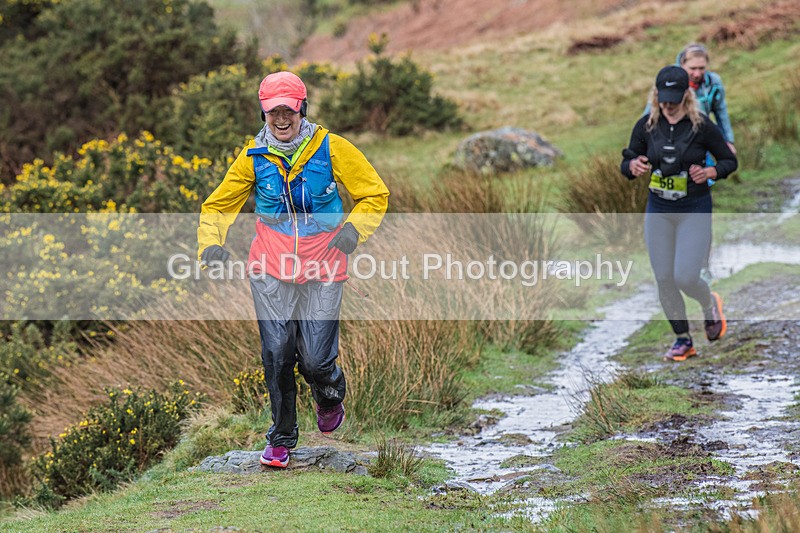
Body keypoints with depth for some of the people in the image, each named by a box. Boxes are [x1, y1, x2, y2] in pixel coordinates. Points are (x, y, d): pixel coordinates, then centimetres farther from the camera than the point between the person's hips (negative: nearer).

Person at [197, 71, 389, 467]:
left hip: (322, 270, -1)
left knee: (316, 359, -7)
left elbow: (374, 195, 5)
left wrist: (354, 229, -12)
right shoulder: (254, 157, 2)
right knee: (276, 355, -4)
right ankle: (281, 440, 13)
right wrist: (211, 243, -5)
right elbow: (218, 205, 13)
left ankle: (330, 398, 30)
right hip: (271, 270, 2)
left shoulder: (331, 149, -4)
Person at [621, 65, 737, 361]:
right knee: (664, 280, 3)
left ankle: (710, 303, 24)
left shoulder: (702, 126, -11)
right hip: (658, 210, 4)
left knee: (685, 278, -12)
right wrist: (633, 166, -17)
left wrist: (709, 172, -20)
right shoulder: (646, 126, -2)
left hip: (695, 210, -3)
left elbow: (730, 161, 0)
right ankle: (683, 340, 19)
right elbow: (626, 163, 6)